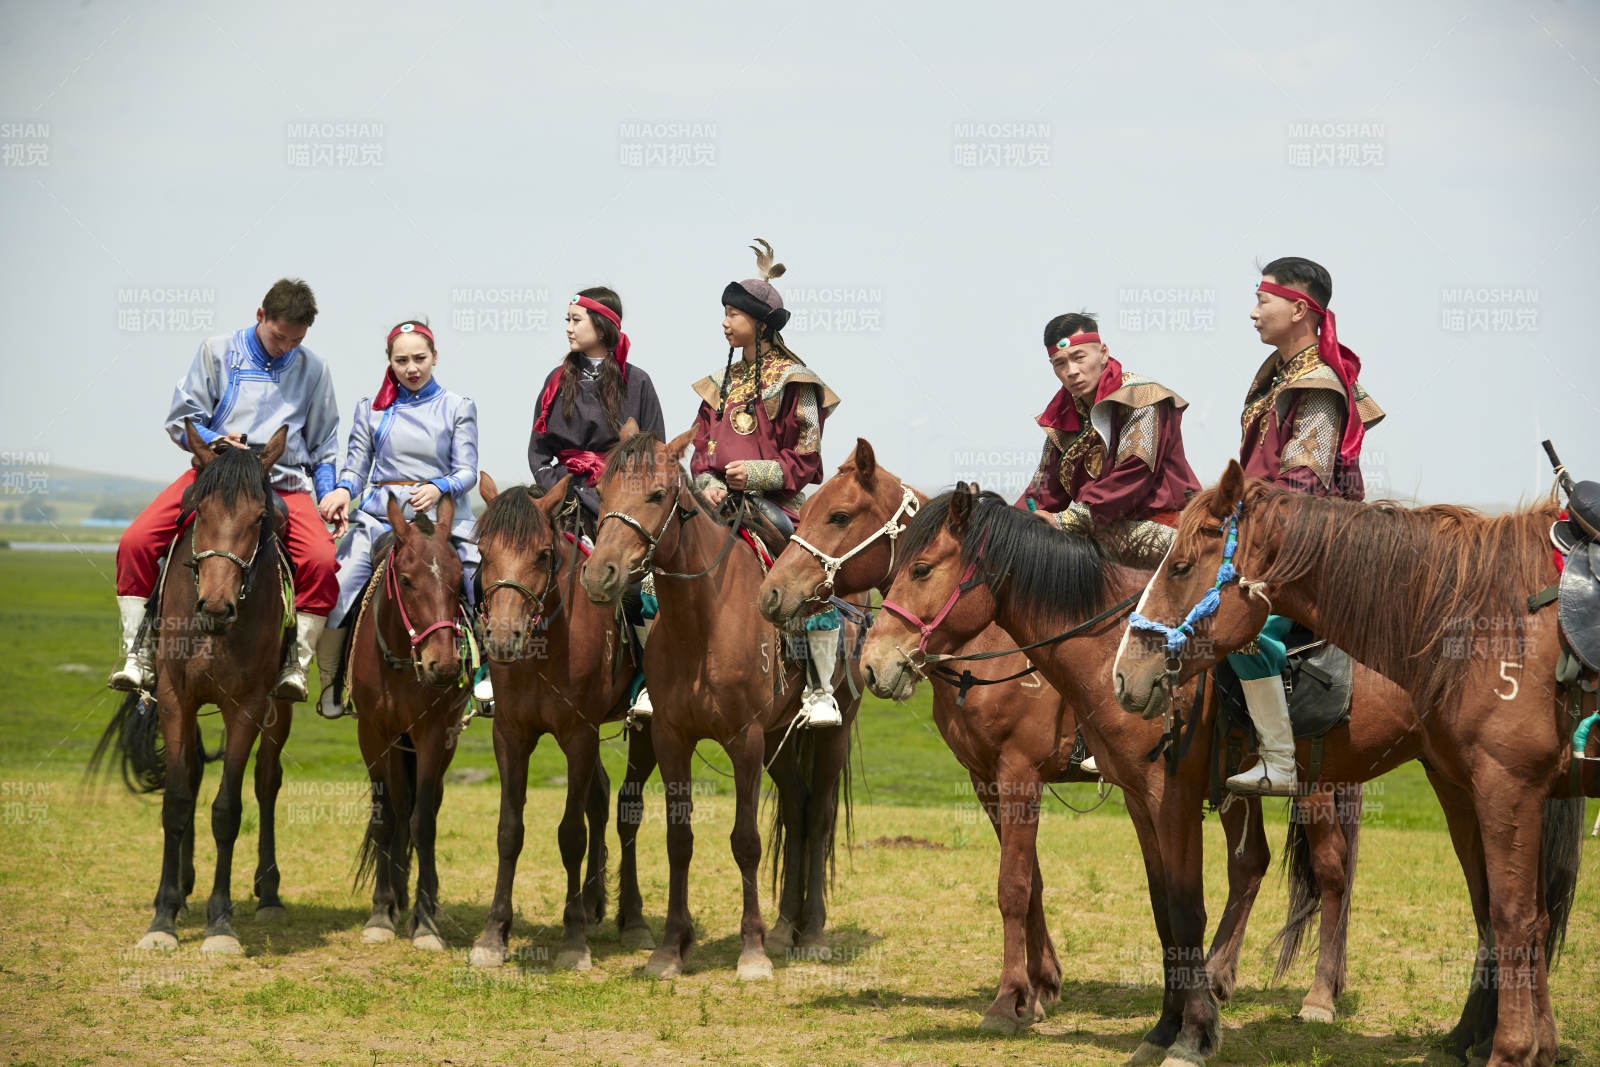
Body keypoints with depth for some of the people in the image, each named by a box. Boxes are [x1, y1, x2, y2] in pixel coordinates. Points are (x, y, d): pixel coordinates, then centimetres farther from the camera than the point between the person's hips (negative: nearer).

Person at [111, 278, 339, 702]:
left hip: (285, 484, 0)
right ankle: (139, 656, -14)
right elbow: (181, 420, 6)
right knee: (135, 542, -21)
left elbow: (323, 447, 19)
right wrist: (216, 441, -14)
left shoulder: (313, 369, 11)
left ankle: (296, 663, -16)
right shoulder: (217, 352, 5)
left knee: (322, 561, -29)